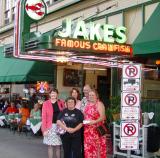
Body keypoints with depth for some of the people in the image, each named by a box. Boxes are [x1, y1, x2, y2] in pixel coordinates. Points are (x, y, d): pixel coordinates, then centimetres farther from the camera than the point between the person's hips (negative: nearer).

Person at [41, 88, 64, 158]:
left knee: (58, 146, 8)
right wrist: (44, 129, -9)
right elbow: (44, 117, -3)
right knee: (50, 146, 5)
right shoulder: (46, 103, -1)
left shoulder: (61, 102, 6)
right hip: (50, 127, -2)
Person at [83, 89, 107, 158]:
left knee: (97, 146, -5)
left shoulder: (99, 104, -8)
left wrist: (94, 122, -28)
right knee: (88, 147, 7)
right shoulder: (88, 104, 14)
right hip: (88, 129, 7)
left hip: (97, 130, -7)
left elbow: (102, 117, -16)